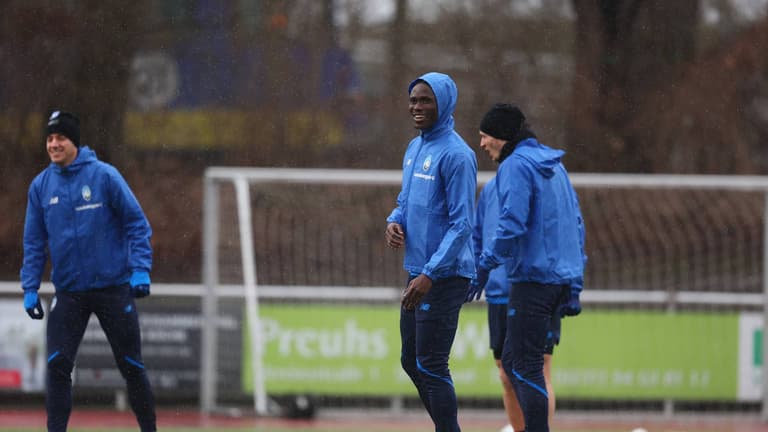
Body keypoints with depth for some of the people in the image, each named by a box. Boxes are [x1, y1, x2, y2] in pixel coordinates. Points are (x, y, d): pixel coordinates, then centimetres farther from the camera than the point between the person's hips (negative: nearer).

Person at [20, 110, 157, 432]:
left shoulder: (104, 176, -7)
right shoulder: (41, 186, 2)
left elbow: (136, 222, -4)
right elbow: (34, 242, 8)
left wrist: (141, 269, -14)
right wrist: (30, 288, 0)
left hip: (114, 287, -2)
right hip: (68, 292, 2)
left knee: (131, 366, 6)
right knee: (57, 366, -10)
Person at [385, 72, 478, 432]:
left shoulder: (456, 155, -15)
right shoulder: (414, 148, 13)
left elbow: (462, 224, -19)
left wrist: (430, 274, -24)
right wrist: (394, 222, 0)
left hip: (445, 276, -9)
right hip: (417, 272, 9)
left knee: (431, 366, -9)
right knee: (411, 361, 15)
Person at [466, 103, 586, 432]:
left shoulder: (516, 165, -9)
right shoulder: (554, 164, 19)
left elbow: (512, 224, -21)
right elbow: (576, 225, 20)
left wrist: (485, 265, -14)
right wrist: (574, 285, 20)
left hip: (533, 278, -9)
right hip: (562, 278, 9)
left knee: (526, 367, -6)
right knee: (512, 360, 16)